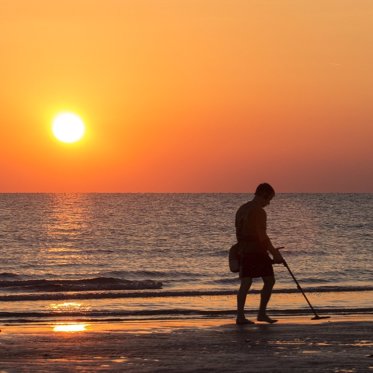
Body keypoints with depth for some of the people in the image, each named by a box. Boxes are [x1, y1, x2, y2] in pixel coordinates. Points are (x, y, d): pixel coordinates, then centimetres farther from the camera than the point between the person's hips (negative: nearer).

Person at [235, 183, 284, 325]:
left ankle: (240, 316, -2)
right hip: (257, 251, -8)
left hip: (243, 252, 8)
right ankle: (262, 313, 4)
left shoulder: (241, 209, 15)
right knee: (269, 281, 5)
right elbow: (262, 236, -16)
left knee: (245, 283, 5)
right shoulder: (259, 212, -13)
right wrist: (274, 253, -10)